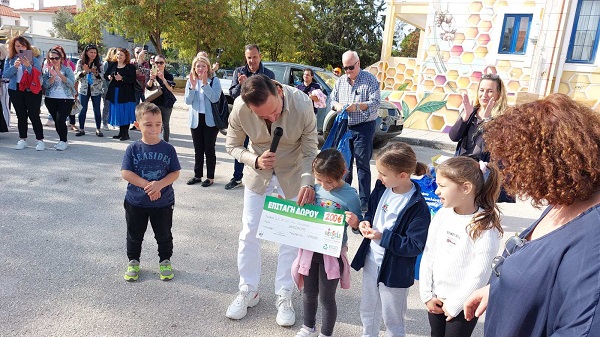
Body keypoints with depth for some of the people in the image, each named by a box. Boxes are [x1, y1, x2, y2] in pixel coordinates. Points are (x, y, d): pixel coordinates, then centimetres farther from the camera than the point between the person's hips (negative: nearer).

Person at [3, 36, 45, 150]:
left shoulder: (34, 59, 3)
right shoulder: (9, 60, 10)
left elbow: (38, 74, -7)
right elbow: (5, 75, 1)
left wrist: (29, 66, -23)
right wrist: (15, 66, -15)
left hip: (31, 90, -3)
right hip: (15, 90, 3)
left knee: (34, 115, -7)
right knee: (21, 116, 8)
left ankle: (40, 140, -2)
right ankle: (22, 140, 15)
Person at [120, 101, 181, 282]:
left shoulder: (168, 149, -8)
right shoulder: (133, 149, -9)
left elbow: (175, 172, -7)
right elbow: (126, 172, -12)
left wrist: (160, 184, -24)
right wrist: (147, 185, -23)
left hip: (163, 202, 0)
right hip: (136, 202, 1)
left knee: (164, 235, 14)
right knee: (134, 235, 17)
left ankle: (165, 261, 35)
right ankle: (133, 262, 39)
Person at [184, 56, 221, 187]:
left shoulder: (214, 80, -5)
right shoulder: (190, 81, 5)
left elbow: (215, 98, -18)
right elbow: (187, 101, -3)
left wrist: (205, 84, -24)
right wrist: (193, 86, -16)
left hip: (210, 120, -4)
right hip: (196, 119, 4)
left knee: (209, 149, 3)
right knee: (198, 150, 12)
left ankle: (210, 177, 12)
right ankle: (197, 175, 22)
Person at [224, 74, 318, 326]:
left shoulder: (302, 105, -31)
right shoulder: (240, 109, -27)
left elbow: (310, 152, -20)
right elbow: (232, 146, -10)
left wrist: (307, 182, -37)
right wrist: (255, 161, -29)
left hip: (292, 174, -1)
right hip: (258, 172, 2)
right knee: (249, 233, 7)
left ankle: (284, 297, 23)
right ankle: (248, 291, 27)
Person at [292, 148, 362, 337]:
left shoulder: (350, 195, -15)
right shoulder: (315, 189, -4)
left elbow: (357, 226, -8)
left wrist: (354, 221, -30)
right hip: (310, 249, 5)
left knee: (326, 297, 11)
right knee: (309, 292, 22)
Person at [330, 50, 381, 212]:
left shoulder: (370, 79, -4)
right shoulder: (340, 81, 12)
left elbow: (375, 103, -11)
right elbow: (332, 99, 16)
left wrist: (357, 106, -25)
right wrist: (337, 105, -7)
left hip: (363, 128, -5)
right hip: (344, 127, 5)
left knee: (363, 165, -3)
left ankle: (364, 201, 3)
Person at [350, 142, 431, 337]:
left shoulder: (418, 207, -25)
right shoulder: (381, 188, -5)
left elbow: (415, 246, -23)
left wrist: (382, 237, -27)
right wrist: (365, 222, -9)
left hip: (395, 271, -6)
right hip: (371, 261, 7)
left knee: (392, 320, 16)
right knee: (368, 311, 26)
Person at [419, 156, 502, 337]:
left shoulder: (485, 227, -20)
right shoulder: (442, 215, -6)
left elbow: (479, 274, -19)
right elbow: (428, 255, -1)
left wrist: (454, 304, -14)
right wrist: (426, 294, -1)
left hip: (463, 305, -5)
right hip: (436, 298, 5)